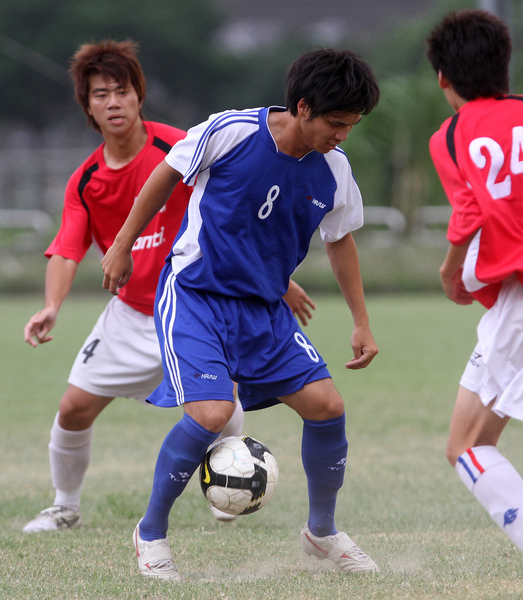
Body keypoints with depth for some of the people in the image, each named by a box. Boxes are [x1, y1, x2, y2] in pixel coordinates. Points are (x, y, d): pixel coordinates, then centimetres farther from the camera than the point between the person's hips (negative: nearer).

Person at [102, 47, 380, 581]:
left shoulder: (333, 173, -4)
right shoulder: (229, 131, -17)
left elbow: (340, 241, 14)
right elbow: (167, 175, 0)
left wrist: (361, 323, 16)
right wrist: (122, 245, 7)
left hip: (263, 307, 5)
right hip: (193, 293, -5)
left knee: (327, 405, -6)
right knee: (211, 413, -24)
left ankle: (321, 531, 19)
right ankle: (151, 532, -1)